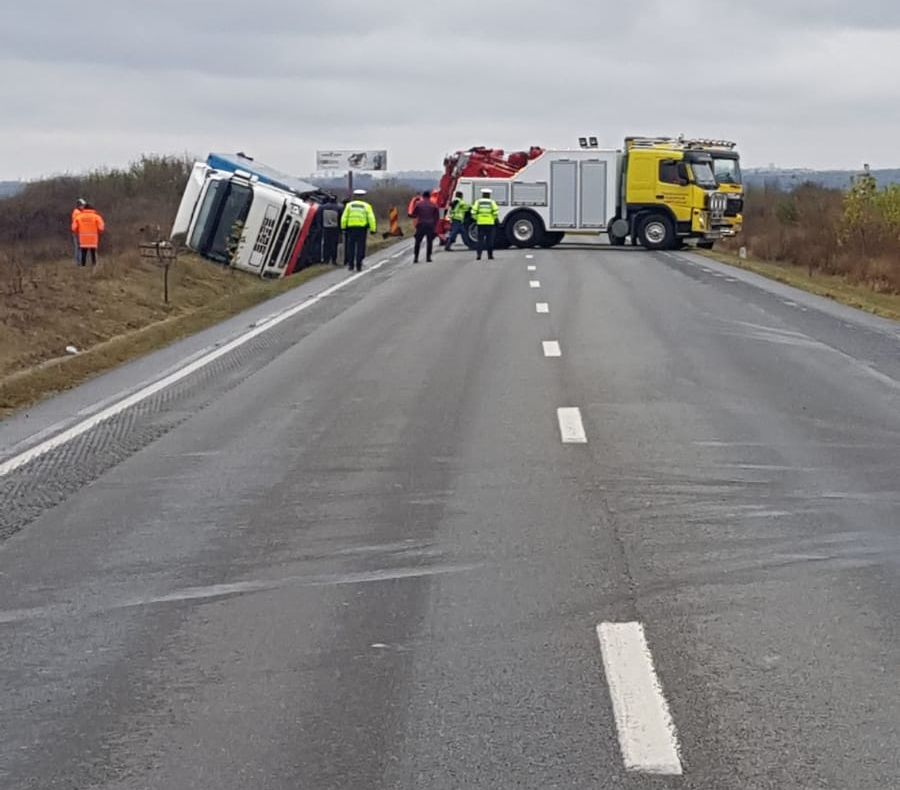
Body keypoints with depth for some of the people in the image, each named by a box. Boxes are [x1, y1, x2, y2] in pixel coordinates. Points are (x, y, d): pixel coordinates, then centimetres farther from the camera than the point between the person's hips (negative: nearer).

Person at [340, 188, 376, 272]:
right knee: (360, 247, 3)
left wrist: (343, 227, 10)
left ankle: (351, 265, 7)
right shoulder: (366, 206, 3)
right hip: (362, 228, -1)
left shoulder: (349, 205, 6)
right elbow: (371, 218, -3)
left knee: (351, 247, 8)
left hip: (351, 228, 1)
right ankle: (358, 266, 0)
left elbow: (344, 217, 4)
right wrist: (372, 229, -1)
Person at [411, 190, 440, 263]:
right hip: (430, 225, 0)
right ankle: (428, 257, 4)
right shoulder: (434, 205, 3)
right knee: (429, 242, 8)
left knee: (418, 242, 6)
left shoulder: (418, 204, 0)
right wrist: (435, 226, 12)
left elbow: (413, 215, 4)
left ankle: (415, 257, -1)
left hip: (421, 225, 0)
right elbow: (437, 216, 3)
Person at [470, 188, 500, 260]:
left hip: (480, 223, 1)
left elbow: (474, 212, -3)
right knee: (489, 239, 8)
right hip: (490, 223, -1)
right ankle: (490, 255, 11)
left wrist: (475, 219, 11)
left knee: (480, 239, 3)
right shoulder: (492, 202, 3)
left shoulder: (478, 201, 5)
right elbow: (496, 211, -6)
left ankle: (478, 254, -9)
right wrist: (496, 219, 10)